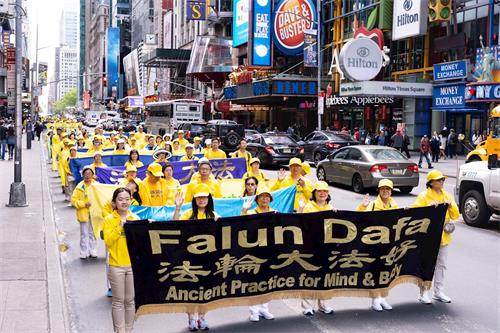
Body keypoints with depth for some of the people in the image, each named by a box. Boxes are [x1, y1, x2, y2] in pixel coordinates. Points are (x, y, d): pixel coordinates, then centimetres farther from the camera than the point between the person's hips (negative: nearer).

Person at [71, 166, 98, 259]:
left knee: (92, 233, 12)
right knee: (84, 234, 2)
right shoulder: (80, 187, -6)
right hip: (84, 213, -2)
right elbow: (73, 200, -5)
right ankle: (84, 252, 11)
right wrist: (84, 204, -15)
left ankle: (92, 250, 23)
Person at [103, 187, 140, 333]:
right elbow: (108, 241, -13)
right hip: (116, 266, -2)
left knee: (130, 300, 9)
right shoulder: (109, 220, -2)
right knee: (118, 301, 4)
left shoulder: (136, 219, 6)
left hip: (133, 265, 2)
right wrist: (120, 227, -19)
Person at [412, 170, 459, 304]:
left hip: (444, 236, 6)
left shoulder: (447, 196, 10)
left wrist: (451, 206, -10)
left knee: (441, 264, 12)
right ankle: (424, 293, 4)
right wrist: (428, 207, -25)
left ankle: (439, 292, 22)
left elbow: (455, 215, 8)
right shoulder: (423, 196, -6)